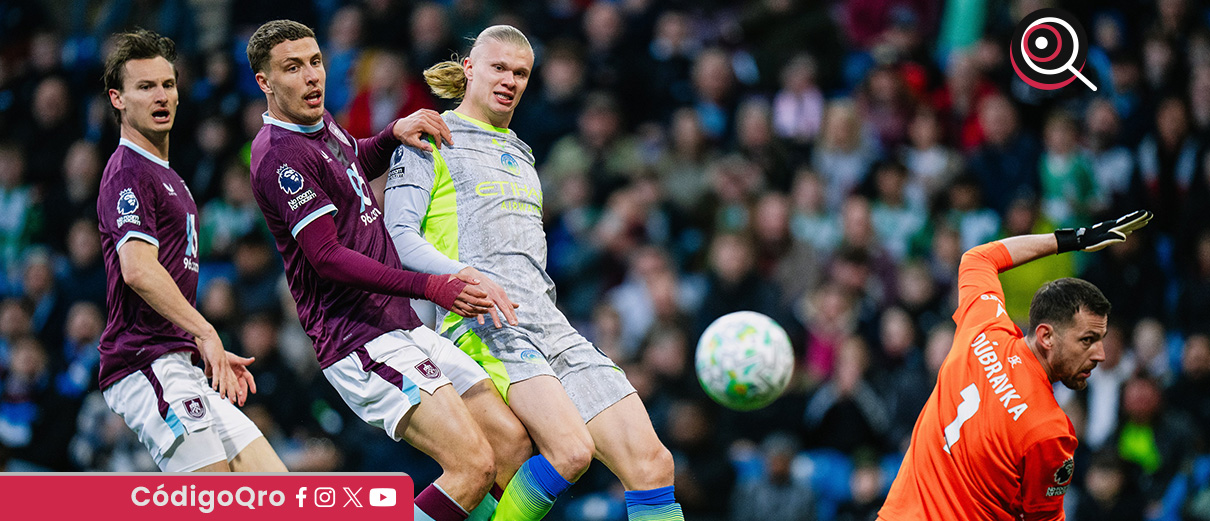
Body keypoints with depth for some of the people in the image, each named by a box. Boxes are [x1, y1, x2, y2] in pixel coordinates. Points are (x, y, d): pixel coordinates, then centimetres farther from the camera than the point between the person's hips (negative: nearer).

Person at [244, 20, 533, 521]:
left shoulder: (322, 124, 14)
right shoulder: (280, 156, -15)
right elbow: (327, 257, -21)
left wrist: (395, 132, 13)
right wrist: (428, 286, -26)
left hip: (403, 328, 10)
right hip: (360, 343, -10)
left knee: (513, 443, 3)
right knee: (473, 465, -21)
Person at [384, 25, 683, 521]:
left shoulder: (521, 155, 29)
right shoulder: (430, 140, 7)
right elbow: (398, 235, -5)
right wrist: (463, 277, -21)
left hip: (551, 327, 7)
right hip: (485, 327, -7)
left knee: (651, 460, -10)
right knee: (570, 449, -30)